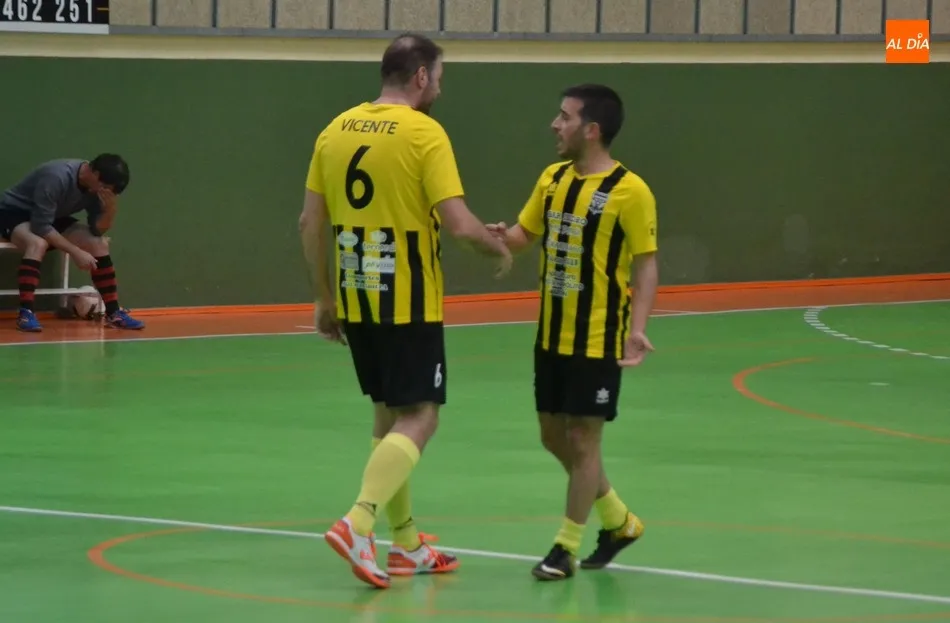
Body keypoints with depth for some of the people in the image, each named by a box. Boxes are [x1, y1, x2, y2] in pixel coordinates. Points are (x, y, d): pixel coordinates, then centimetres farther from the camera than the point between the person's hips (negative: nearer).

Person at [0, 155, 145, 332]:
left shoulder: (95, 186, -11)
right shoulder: (57, 177, -35)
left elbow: (97, 230, -7)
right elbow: (41, 226, -35)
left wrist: (110, 209, -27)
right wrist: (75, 252, -33)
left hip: (50, 217, 8)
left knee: (99, 244, -7)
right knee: (38, 243, -39)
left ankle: (113, 313, -1)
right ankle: (25, 313, -39)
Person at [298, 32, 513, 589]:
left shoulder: (337, 130, 7)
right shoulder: (424, 133, -12)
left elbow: (310, 222, 9)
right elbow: (458, 222, -18)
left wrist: (325, 299, 17)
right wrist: (499, 248, 2)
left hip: (355, 301, 7)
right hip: (409, 304, -7)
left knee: (389, 416, 17)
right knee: (419, 419, -2)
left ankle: (406, 545, 21)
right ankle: (357, 524, -19)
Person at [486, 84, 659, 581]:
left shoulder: (629, 191, -14)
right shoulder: (553, 179, 6)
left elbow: (646, 264, -12)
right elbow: (524, 235, 13)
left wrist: (637, 328, -22)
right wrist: (499, 236, -11)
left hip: (598, 339, -7)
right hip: (552, 335, 7)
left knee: (582, 440, -1)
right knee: (554, 436, 13)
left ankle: (566, 548, 11)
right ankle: (618, 521, 32)